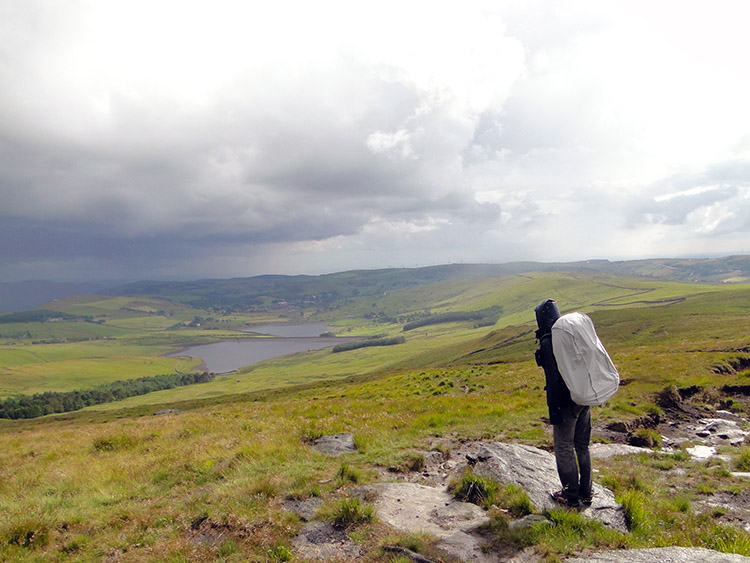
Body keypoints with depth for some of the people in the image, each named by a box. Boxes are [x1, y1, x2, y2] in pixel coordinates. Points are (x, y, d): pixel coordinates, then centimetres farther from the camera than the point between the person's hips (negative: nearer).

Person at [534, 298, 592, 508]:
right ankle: (586, 493, 32)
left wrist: (554, 409, -16)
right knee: (582, 446, 19)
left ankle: (571, 497, 19)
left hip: (566, 402, -8)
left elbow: (553, 378, -21)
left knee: (564, 448, 7)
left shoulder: (548, 342, -20)